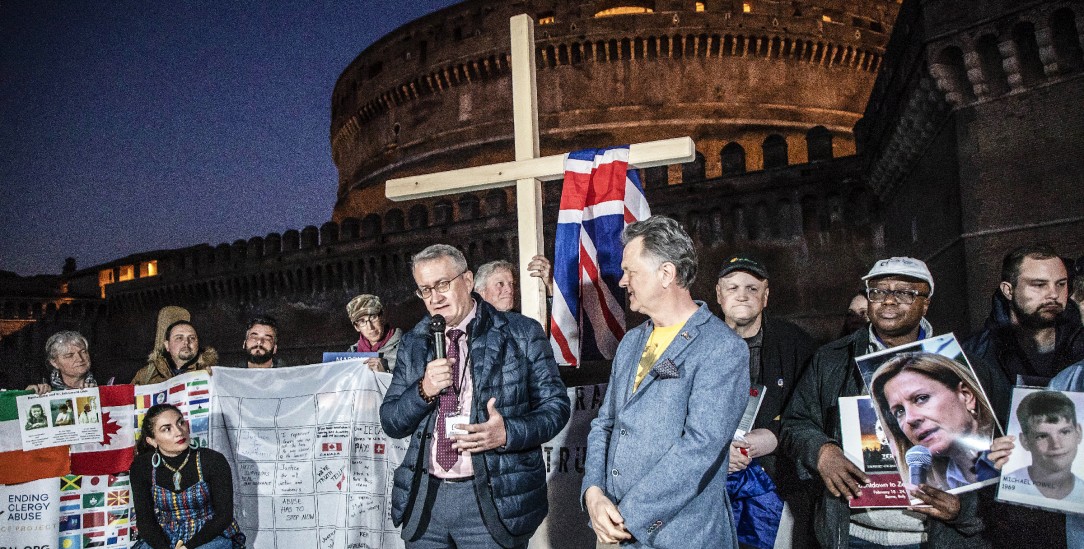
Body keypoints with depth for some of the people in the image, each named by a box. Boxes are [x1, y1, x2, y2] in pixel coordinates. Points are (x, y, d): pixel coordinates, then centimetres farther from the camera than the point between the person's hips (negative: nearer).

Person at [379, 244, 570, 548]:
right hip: (424, 498, 4)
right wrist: (423, 391, -11)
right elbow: (391, 423, 9)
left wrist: (507, 434, -20)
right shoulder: (413, 343, 8)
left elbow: (555, 405, -3)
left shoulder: (522, 334, -2)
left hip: (493, 500, -3)